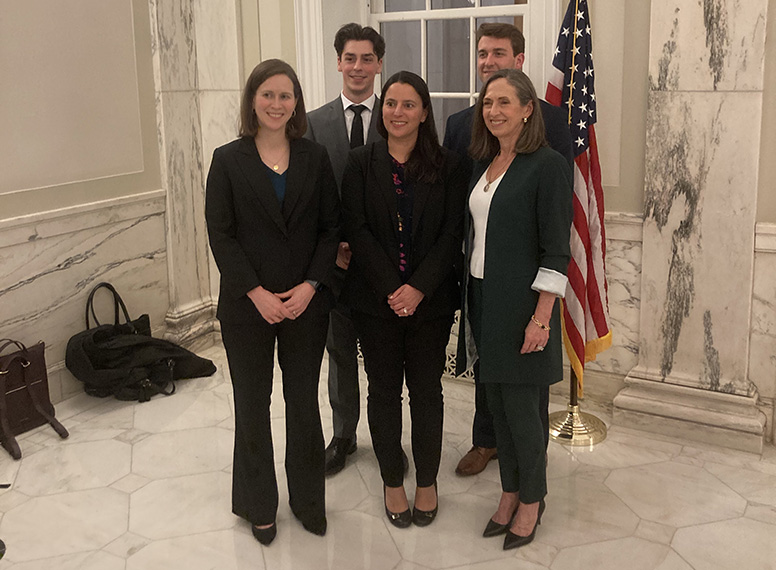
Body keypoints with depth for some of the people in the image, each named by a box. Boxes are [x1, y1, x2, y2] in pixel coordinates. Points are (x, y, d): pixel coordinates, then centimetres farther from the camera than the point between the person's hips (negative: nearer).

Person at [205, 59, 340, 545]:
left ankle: (308, 497, 29)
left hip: (306, 302, 1)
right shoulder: (229, 160, -2)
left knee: (304, 402, 11)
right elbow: (220, 234, -5)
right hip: (247, 305, -1)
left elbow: (330, 228, 2)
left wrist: (310, 285, -10)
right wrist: (256, 293, -13)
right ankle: (259, 505, 28)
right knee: (253, 405, 11)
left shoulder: (315, 158, 3)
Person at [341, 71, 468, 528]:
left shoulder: (448, 167, 1)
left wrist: (419, 289, -14)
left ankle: (427, 481, 26)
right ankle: (393, 481, 26)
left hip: (430, 298, 0)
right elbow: (357, 230, -5)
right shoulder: (362, 164, 1)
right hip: (376, 300, 1)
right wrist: (390, 289, -13)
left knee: (427, 391, 9)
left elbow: (452, 233, -5)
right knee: (384, 391, 10)